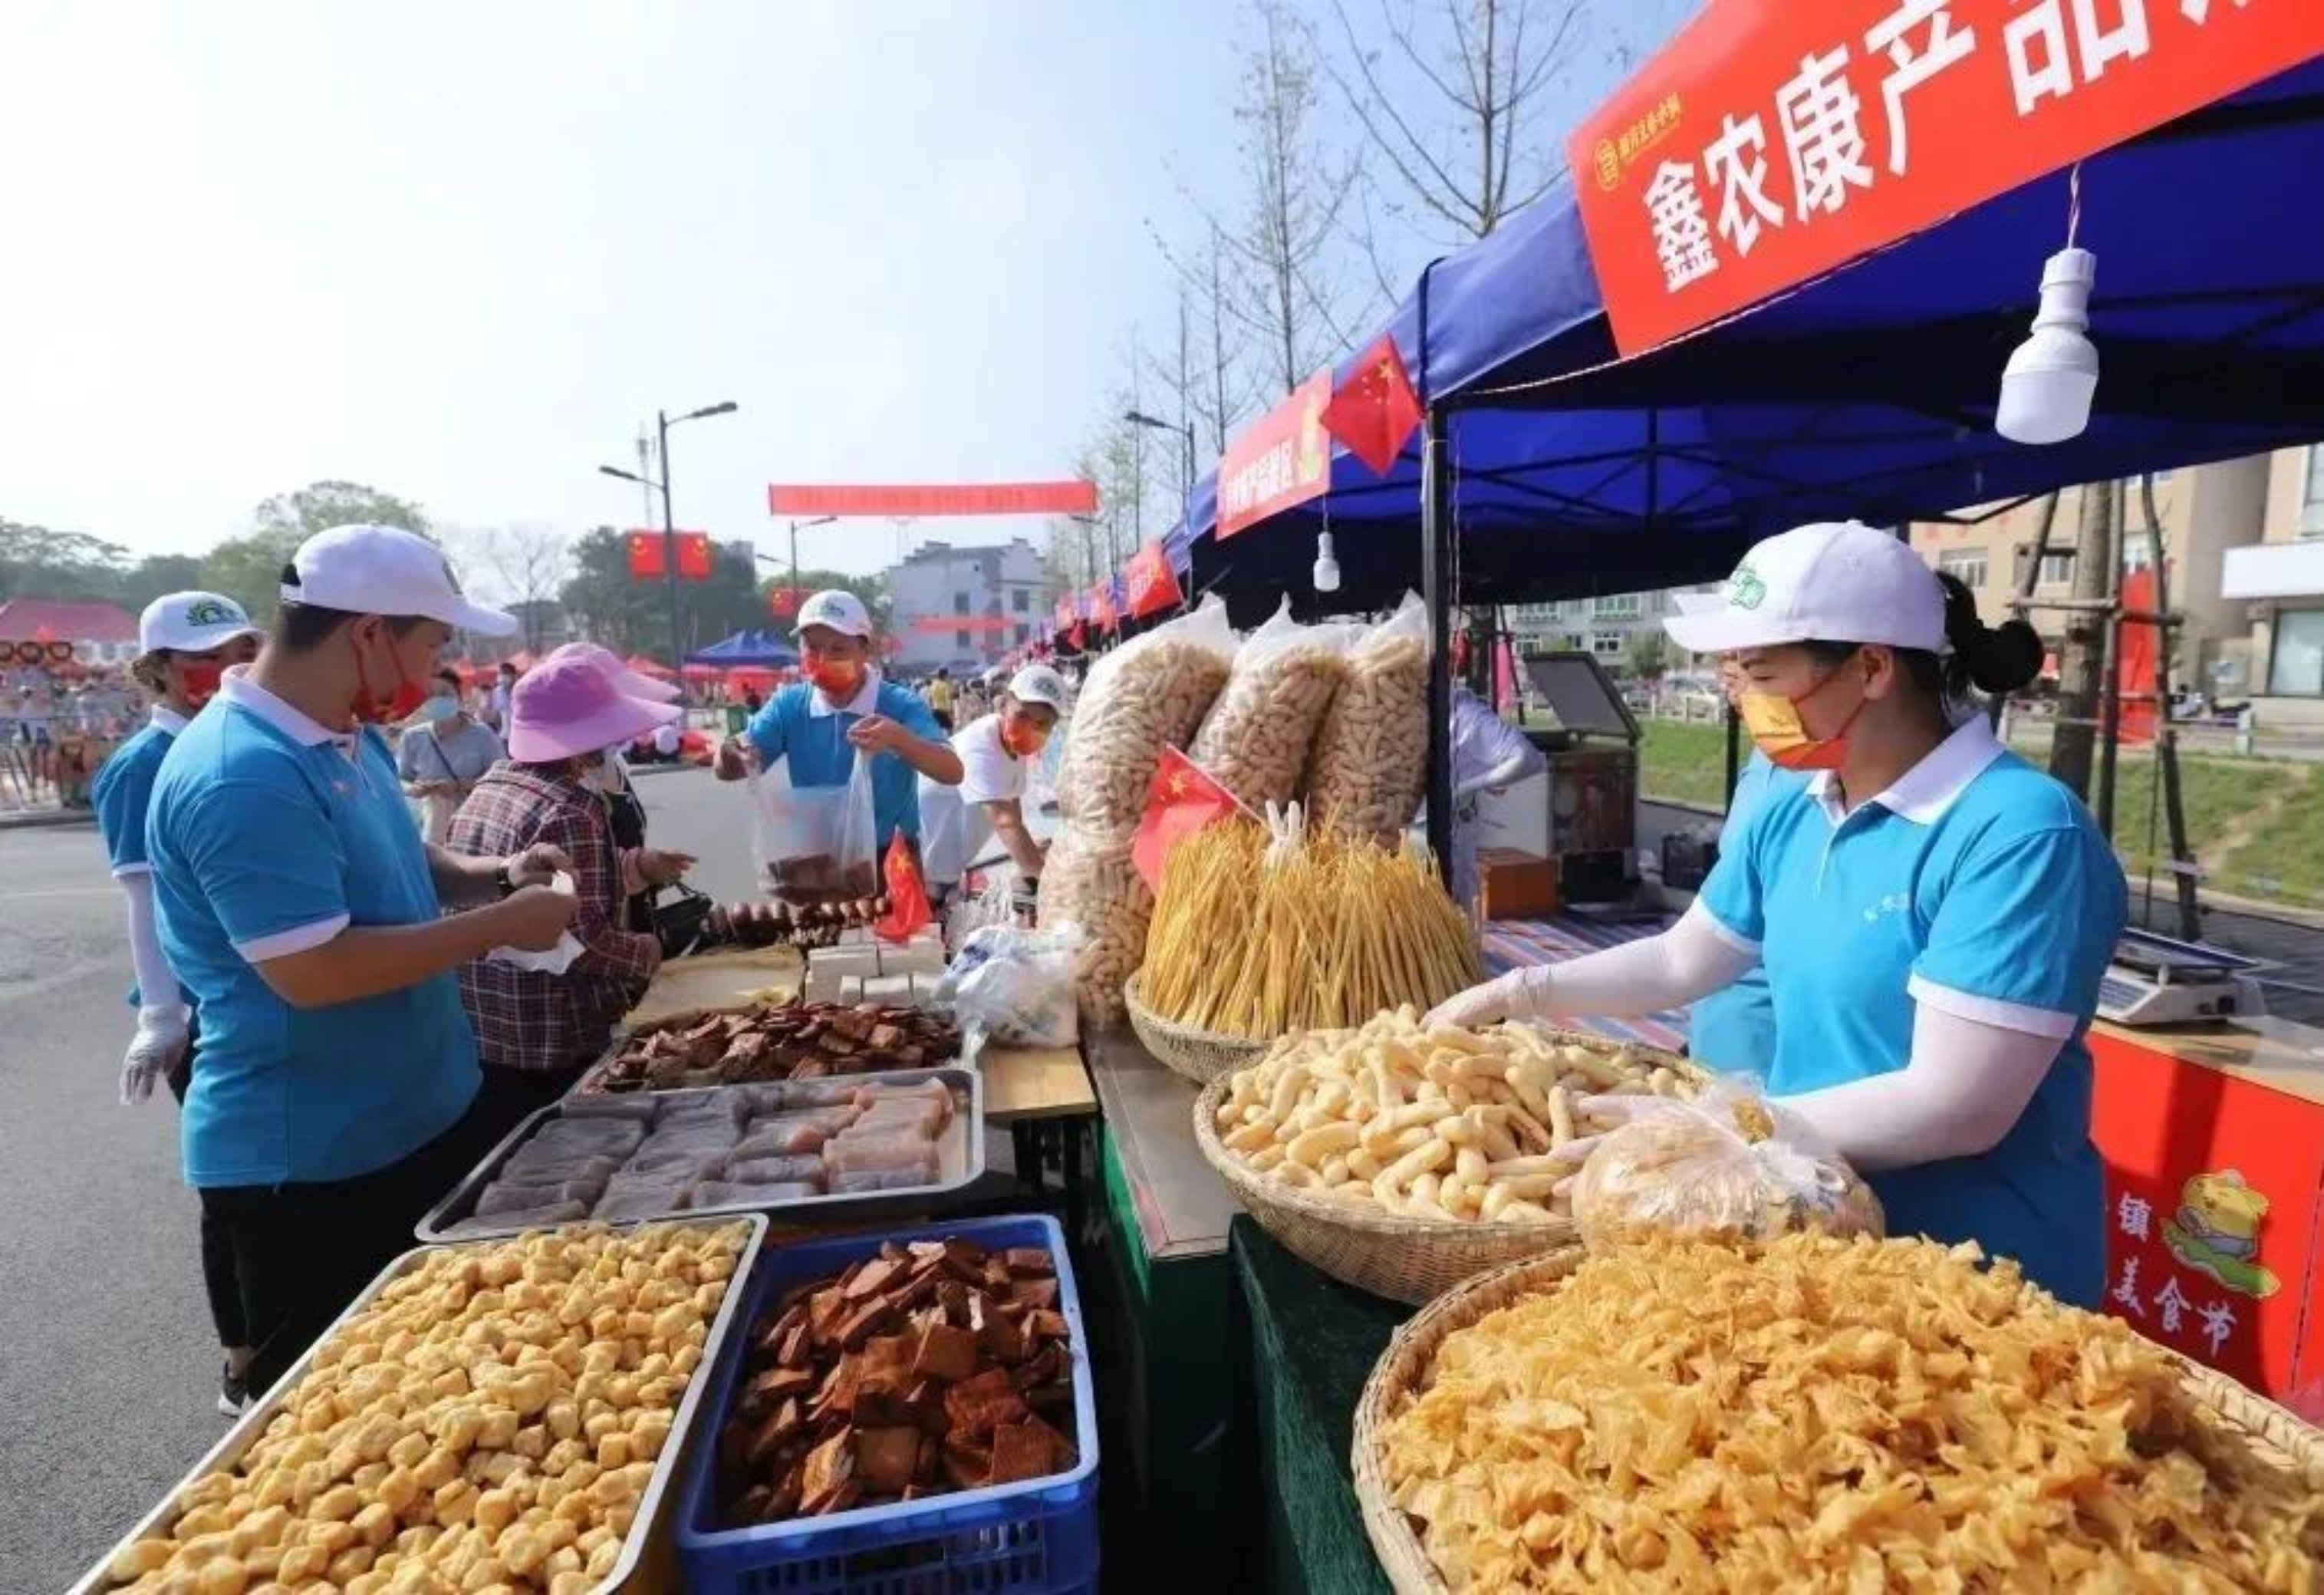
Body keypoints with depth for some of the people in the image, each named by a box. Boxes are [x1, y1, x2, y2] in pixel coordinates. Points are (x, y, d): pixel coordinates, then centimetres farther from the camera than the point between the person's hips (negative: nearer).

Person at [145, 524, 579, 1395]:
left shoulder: (351, 737, 5)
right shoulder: (245, 778, -26)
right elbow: (314, 970, -30)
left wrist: (493, 874, 0)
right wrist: (501, 924, -23)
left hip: (417, 1124, 9)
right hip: (306, 1166, -9)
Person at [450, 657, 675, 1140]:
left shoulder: (484, 791, 6)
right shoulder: (571, 812, -21)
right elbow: (584, 944, -24)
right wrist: (649, 951, -5)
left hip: (475, 1034, 8)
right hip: (549, 1048, -8)